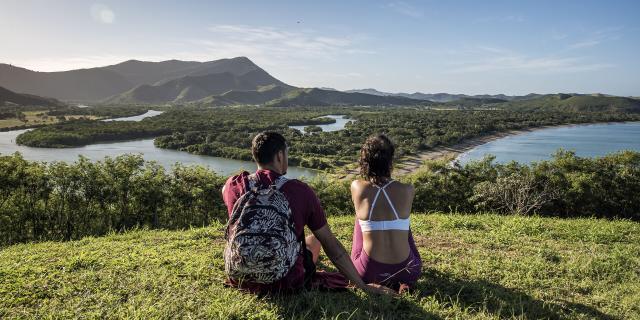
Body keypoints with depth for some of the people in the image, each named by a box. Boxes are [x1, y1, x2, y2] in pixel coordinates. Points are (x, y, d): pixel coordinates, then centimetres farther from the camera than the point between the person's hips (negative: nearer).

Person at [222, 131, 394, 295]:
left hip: (239, 279, 3)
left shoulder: (233, 186, -11)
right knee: (314, 241, 25)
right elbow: (331, 245, -10)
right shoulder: (301, 191, -15)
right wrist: (363, 285, -2)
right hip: (284, 284, -2)